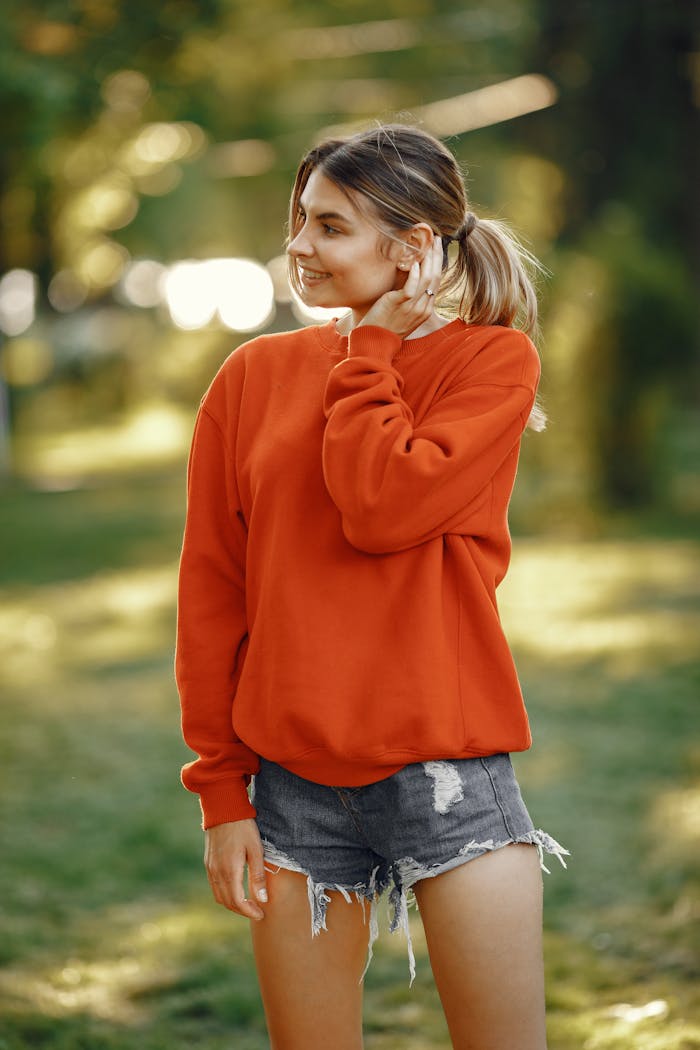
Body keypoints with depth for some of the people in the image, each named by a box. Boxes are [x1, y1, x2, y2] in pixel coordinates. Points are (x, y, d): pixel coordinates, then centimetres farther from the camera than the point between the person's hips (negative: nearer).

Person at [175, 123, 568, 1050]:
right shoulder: (255, 375, 7)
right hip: (294, 785, 3)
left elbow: (384, 507, -18)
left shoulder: (495, 359, -1)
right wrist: (222, 787, 2)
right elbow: (210, 590, 5)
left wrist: (367, 351, -5)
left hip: (446, 768, -2)